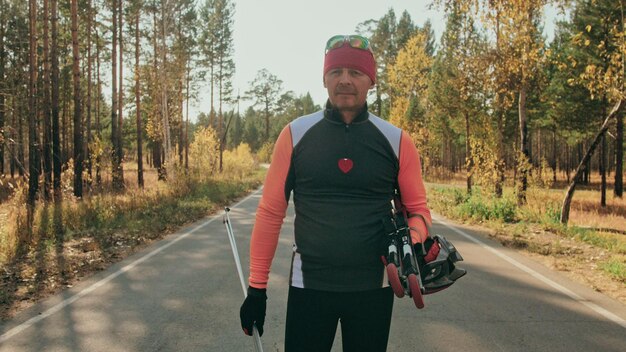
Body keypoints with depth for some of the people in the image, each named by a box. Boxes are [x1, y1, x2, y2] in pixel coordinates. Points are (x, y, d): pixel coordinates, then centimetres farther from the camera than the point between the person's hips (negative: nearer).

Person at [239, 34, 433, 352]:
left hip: (374, 289, 1)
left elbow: (418, 209, 8)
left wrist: (411, 243, -15)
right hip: (308, 286, -1)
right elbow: (271, 211, -1)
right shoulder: (295, 135, -4)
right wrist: (257, 287, -1)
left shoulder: (396, 141, -1)